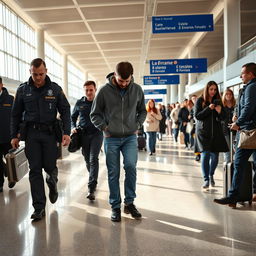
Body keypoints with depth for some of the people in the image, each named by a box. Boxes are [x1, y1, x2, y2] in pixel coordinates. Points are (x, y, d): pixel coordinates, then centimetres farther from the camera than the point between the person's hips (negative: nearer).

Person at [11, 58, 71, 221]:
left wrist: (67, 132, -8)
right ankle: (39, 207, 7)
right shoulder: (23, 90, 5)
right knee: (35, 170, 1)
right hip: (31, 134, 1)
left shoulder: (55, 89, 2)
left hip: (50, 133, -1)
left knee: (50, 166, 1)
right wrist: (14, 136, 8)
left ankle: (52, 182, 38)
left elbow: (65, 111, 2)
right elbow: (16, 115, 12)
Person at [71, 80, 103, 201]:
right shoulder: (79, 103, 5)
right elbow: (73, 117, 16)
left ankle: (91, 188, -16)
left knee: (93, 159, -14)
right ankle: (93, 180, 37)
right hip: (83, 134, 3)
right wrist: (73, 127, -1)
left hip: (97, 133, -3)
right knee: (87, 159, 13)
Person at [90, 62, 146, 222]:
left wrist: (137, 125, 0)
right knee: (113, 173, 3)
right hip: (111, 139, -1)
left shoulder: (137, 90, 0)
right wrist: (105, 127, -9)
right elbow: (95, 114, 3)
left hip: (130, 137, 1)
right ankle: (115, 206, 17)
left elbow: (142, 111, 14)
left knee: (131, 166, -15)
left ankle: (129, 202, 5)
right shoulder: (105, 91, -7)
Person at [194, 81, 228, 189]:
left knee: (215, 156, 2)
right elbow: (197, 116, -6)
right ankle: (206, 179, -1)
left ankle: (211, 175, 28)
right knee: (205, 154, -12)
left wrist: (219, 112, -14)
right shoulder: (200, 101, 1)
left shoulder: (217, 101, 10)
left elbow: (221, 118, 8)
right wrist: (208, 108, -16)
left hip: (216, 132, 3)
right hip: (203, 131, -3)